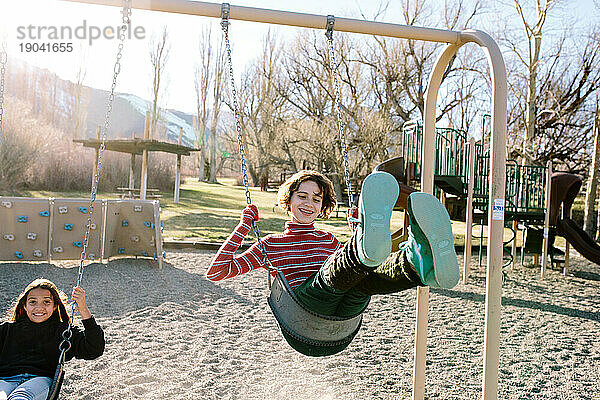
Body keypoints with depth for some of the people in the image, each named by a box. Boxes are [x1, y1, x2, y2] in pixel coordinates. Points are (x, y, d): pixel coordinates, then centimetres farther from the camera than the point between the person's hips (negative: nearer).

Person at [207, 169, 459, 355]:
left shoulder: (329, 241, 30)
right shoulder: (271, 244, 23)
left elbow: (363, 272, 33)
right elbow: (215, 273, 18)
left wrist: (357, 228, 25)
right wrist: (242, 228, 14)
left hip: (343, 315, 3)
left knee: (360, 274, -32)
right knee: (337, 266, -34)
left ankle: (419, 262, -61)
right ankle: (365, 246, -67)